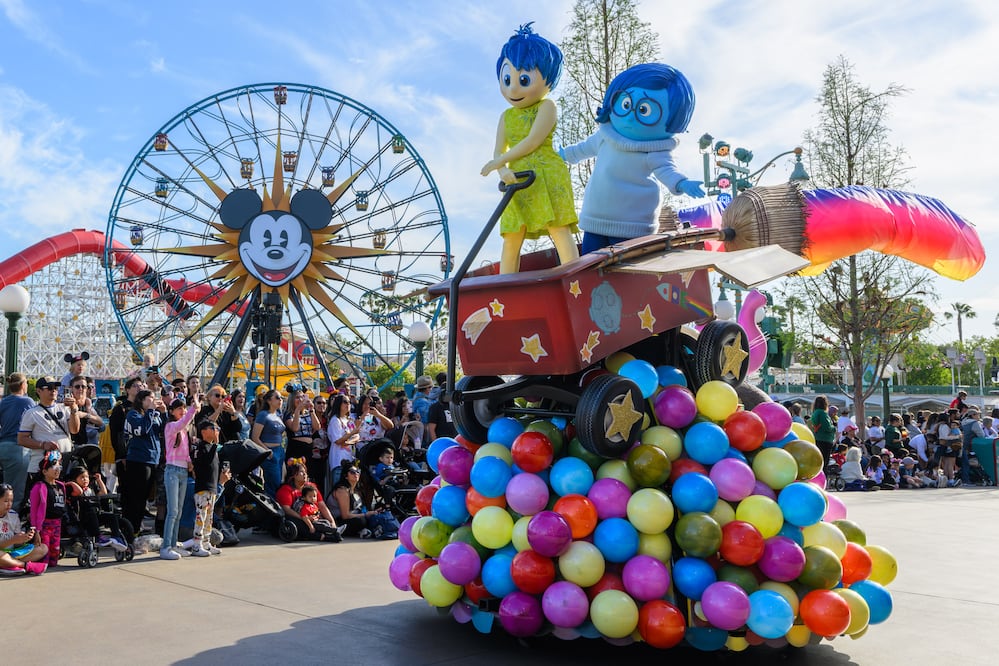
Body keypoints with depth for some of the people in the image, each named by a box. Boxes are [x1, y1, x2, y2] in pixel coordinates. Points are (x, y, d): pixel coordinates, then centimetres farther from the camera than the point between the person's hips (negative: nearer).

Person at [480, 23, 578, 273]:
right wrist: (503, 171, -16)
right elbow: (498, 151, 8)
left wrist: (499, 162, -10)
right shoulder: (506, 116, 16)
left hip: (546, 178, -5)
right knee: (510, 240, 3)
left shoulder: (546, 107, -1)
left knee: (560, 230, -14)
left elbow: (533, 141, -13)